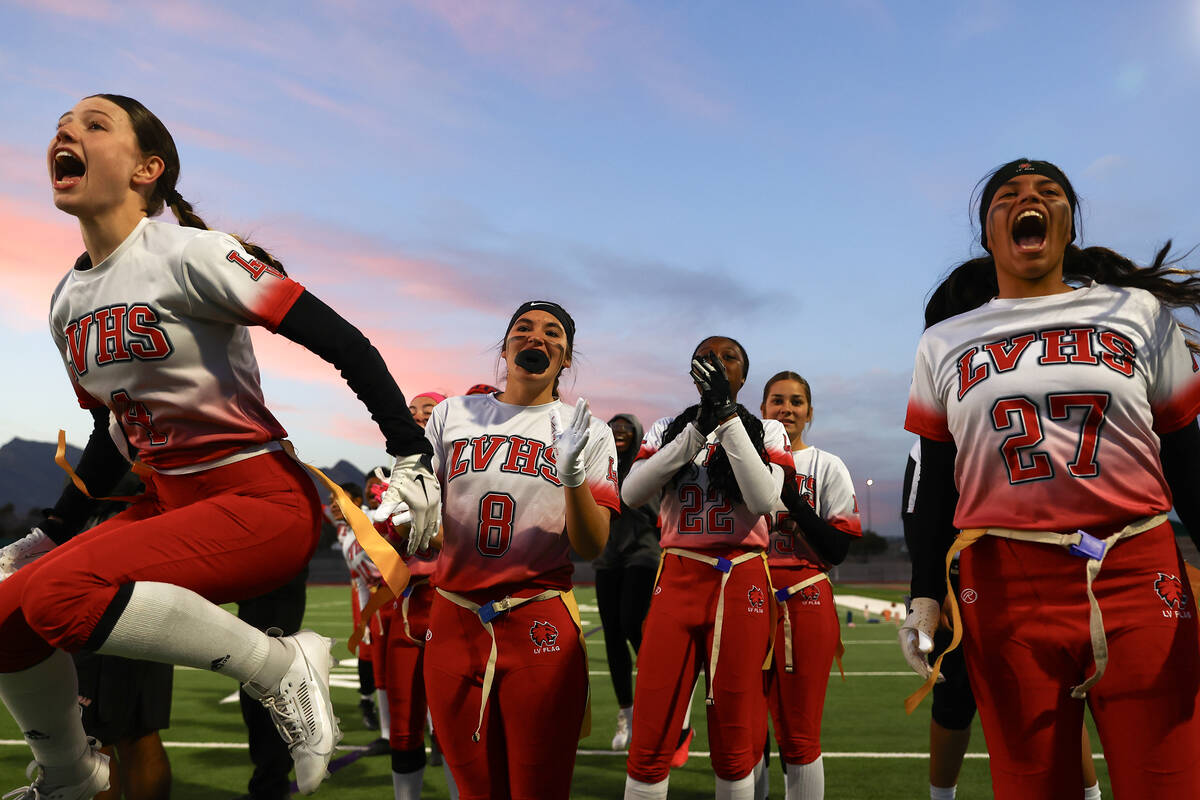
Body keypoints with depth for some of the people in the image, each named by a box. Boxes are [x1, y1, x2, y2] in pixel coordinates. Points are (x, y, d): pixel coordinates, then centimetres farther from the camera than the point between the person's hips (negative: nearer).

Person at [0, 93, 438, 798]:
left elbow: (344, 343, -15)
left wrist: (412, 456, -17)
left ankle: (281, 666, -12)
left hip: (262, 501, -8)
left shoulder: (189, 255, -14)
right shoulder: (67, 303, 11)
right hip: (169, 502, 8)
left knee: (57, 594, -24)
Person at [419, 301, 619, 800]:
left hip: (541, 631, -2)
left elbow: (592, 548, -4)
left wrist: (572, 475, -19)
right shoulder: (453, 415, 8)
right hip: (455, 623, 2)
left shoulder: (588, 435, 3)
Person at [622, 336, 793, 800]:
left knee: (734, 740, 5)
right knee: (651, 739, -2)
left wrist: (728, 415, -11)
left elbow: (763, 500, -11)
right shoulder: (668, 429, 12)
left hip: (742, 585, -1)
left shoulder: (765, 431, 8)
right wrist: (699, 427, -12)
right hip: (676, 582, 1)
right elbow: (632, 494, -7)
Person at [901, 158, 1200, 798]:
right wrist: (925, 597, 7)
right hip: (1006, 594, 1)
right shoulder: (945, 344, 10)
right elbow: (937, 488, 11)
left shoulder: (1139, 312, 9)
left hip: (1140, 579, 0)